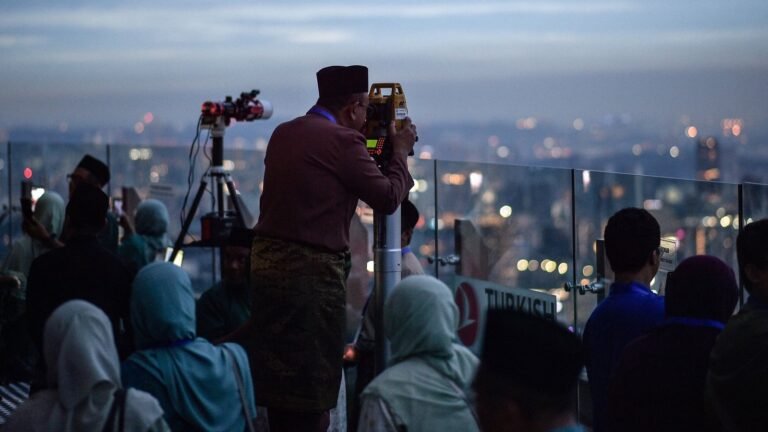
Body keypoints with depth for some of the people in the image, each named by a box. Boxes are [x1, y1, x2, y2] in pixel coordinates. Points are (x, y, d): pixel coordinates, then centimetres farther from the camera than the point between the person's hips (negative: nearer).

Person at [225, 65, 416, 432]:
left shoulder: (283, 133, 12)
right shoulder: (342, 141, -11)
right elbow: (387, 198, -6)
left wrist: (376, 152, 26)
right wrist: (400, 151, 9)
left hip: (267, 258, 8)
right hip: (311, 268, -8)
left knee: (280, 370, 14)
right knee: (313, 378, -1)